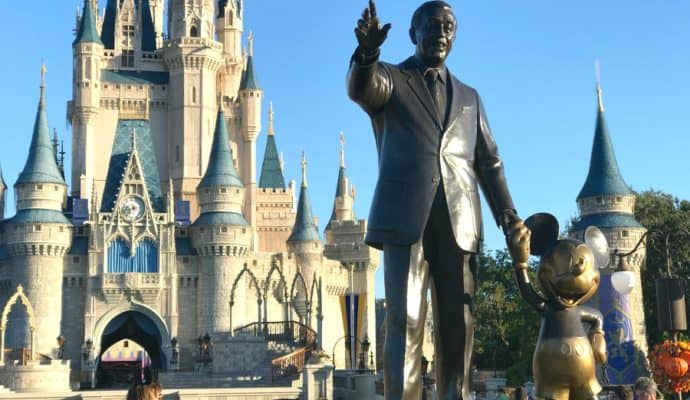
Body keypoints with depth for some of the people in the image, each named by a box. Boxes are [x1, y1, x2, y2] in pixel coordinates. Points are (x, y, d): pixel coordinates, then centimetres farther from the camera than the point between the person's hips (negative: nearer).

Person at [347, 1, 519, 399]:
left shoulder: (468, 97, 23)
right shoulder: (389, 79, 11)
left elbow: (489, 162, 19)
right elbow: (360, 87, -14)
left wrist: (509, 217, 5)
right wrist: (367, 52, -37)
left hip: (459, 223, 4)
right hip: (406, 218, -4)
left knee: (458, 325, 2)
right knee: (405, 320, -10)